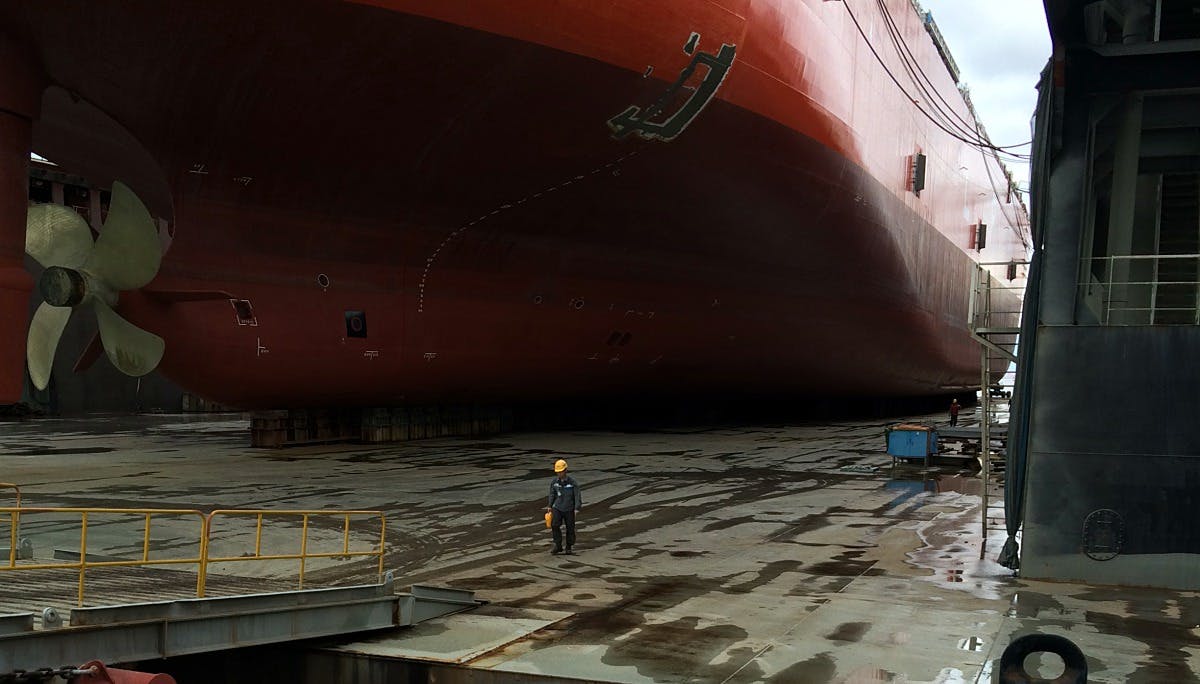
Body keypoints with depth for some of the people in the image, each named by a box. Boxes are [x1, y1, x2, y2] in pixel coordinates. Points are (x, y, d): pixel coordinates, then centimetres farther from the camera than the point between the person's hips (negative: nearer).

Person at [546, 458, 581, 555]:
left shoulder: (572, 482, -14)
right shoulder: (554, 482, -4)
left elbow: (577, 495, -10)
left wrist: (577, 508, -17)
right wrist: (550, 506, 13)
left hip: (569, 509, -2)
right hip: (557, 508, 2)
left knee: (570, 528, 6)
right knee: (555, 525, -13)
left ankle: (569, 547, 24)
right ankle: (558, 546, -2)